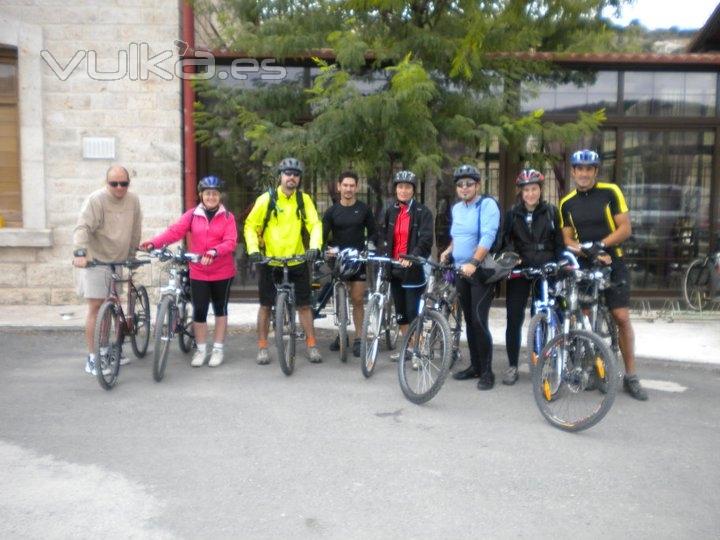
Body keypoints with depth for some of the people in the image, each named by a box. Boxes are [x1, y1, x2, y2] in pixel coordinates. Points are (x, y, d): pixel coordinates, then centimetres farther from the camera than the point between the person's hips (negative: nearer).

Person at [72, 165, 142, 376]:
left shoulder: (133, 200, 1)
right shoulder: (96, 200, -16)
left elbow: (135, 229, 11)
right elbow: (83, 227, -26)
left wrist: (131, 253, 15)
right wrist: (79, 252, -39)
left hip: (118, 261, 6)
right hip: (94, 261, -6)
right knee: (95, 306, -5)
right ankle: (91, 357, 3)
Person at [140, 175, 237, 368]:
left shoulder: (227, 217, -4)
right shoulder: (192, 215, 1)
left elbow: (230, 242, -15)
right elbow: (174, 231, -11)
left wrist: (214, 252, -34)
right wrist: (153, 243, -27)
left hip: (222, 272, -1)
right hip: (198, 273, 1)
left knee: (220, 309, 11)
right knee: (199, 311, 2)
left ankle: (218, 349, 23)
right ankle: (201, 349, 18)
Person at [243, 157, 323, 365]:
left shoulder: (304, 199, 0)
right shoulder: (267, 199, -5)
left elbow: (315, 224, -7)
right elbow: (250, 226, -2)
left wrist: (314, 247, -24)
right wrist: (253, 249, -17)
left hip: (297, 262, 1)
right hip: (270, 262, -1)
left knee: (304, 305, 6)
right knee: (266, 305, 7)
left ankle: (312, 346, 17)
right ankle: (262, 347, 19)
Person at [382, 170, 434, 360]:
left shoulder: (423, 212, -5)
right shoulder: (391, 211, 12)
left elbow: (426, 240, -16)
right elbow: (385, 237, 16)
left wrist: (411, 257, -31)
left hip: (413, 268, -5)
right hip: (394, 267, 6)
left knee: (413, 312, -5)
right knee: (400, 311, 11)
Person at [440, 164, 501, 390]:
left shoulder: (487, 204, -10)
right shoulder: (457, 208, 13)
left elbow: (488, 236, -23)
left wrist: (473, 263, -33)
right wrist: (448, 251, 9)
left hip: (482, 271, -7)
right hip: (461, 271, 7)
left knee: (479, 321, -12)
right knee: (469, 320, 12)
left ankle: (487, 371, -1)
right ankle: (475, 366, 22)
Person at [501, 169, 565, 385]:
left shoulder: (551, 212, 5)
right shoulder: (512, 213, 7)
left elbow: (560, 243, 6)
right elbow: (505, 241, 3)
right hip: (520, 270, 0)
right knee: (514, 319, -3)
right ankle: (512, 366, 7)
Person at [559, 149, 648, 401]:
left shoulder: (610, 192, -5)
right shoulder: (567, 203, 4)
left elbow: (626, 228, -9)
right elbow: (568, 240, 2)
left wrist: (600, 245, -23)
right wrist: (590, 252, -17)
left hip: (613, 264, -2)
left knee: (622, 318, -5)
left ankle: (631, 376, 5)